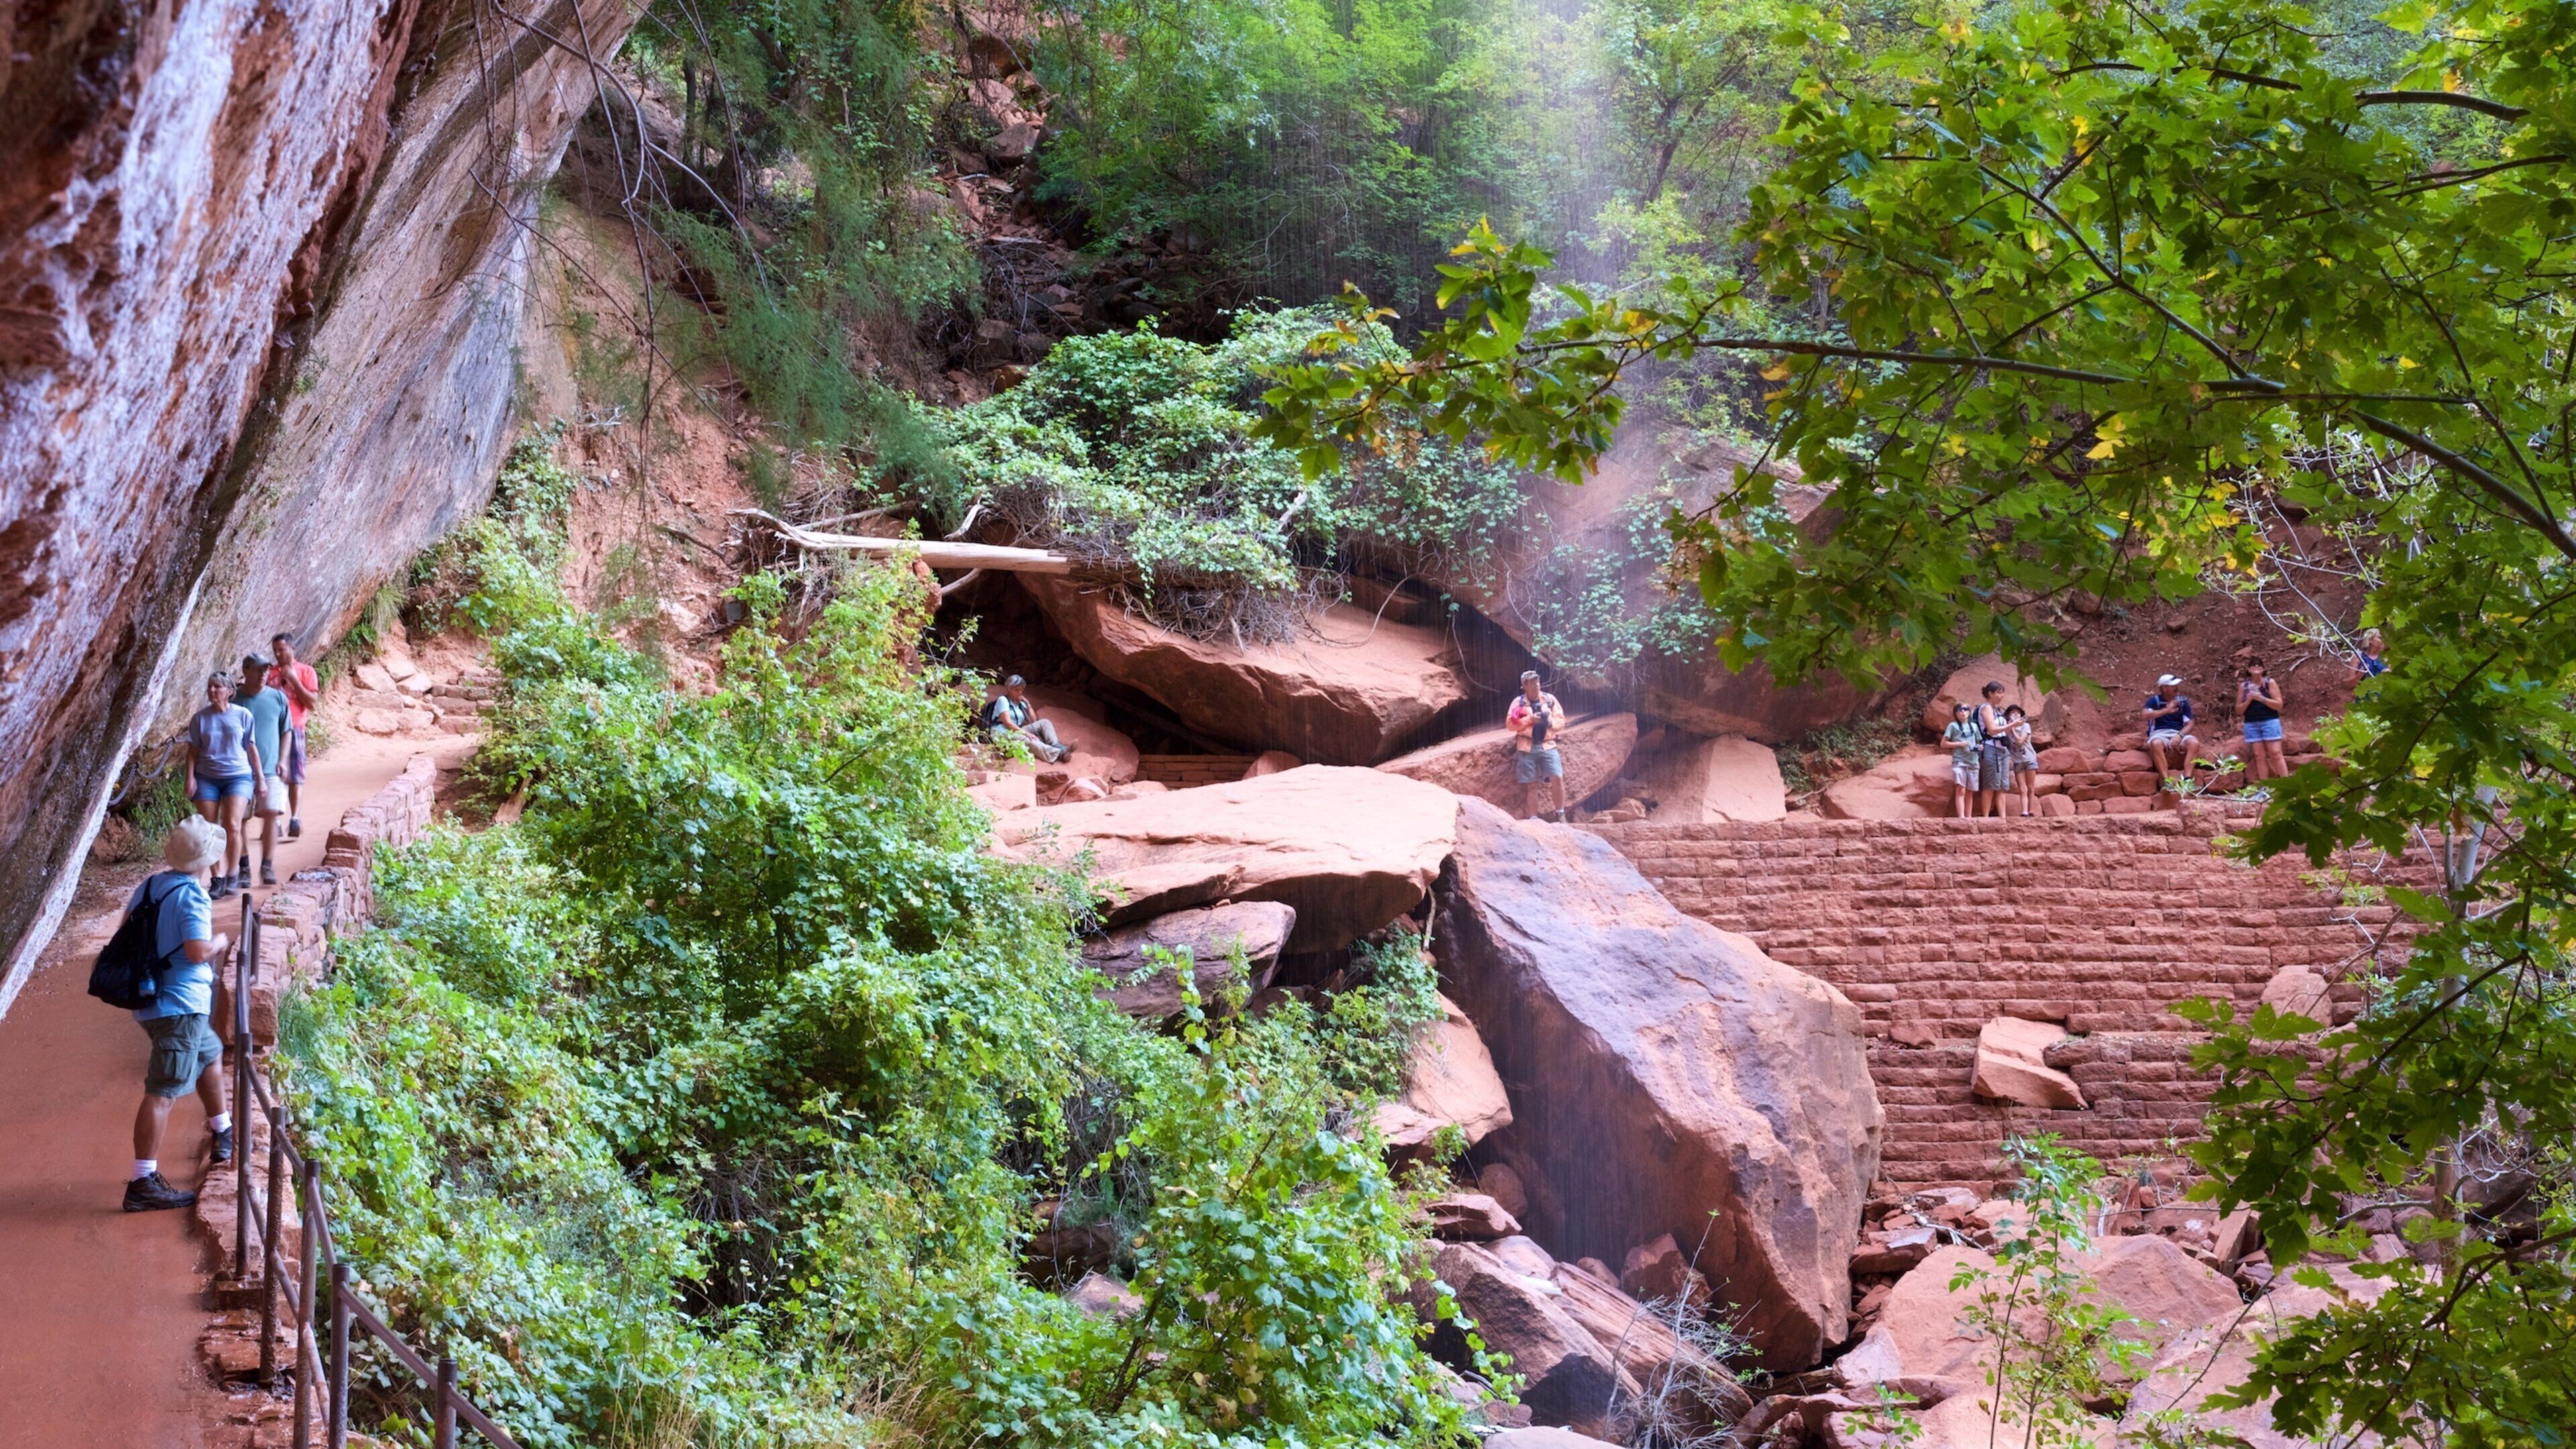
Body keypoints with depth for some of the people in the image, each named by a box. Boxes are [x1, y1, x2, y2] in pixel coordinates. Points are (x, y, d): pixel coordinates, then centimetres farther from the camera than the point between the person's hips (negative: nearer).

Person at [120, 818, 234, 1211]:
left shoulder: (149, 887, 8)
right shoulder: (192, 897, -17)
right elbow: (197, 951, -24)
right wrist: (221, 941, -5)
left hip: (151, 1000, 10)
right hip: (179, 1006, -10)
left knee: (211, 1054, 31)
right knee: (163, 1092, -11)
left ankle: (223, 1136, 47)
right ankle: (143, 1182, -14)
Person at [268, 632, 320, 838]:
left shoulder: (305, 671, 5)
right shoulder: (270, 673, 14)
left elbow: (312, 703, -3)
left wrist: (293, 679, -8)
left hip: (293, 729, -3)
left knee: (295, 777, -7)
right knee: (273, 776, 0)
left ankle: (295, 819, -13)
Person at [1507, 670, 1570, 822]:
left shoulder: (1550, 699, 8)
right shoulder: (1518, 703, 4)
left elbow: (1561, 720, 9)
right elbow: (1510, 724, -3)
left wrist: (1551, 721, -12)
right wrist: (1529, 719, -13)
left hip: (1547, 746, 1)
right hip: (1527, 748, -1)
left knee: (1557, 778, -14)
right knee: (1531, 786, 2)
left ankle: (1560, 815, -3)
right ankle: (1534, 819, 8)